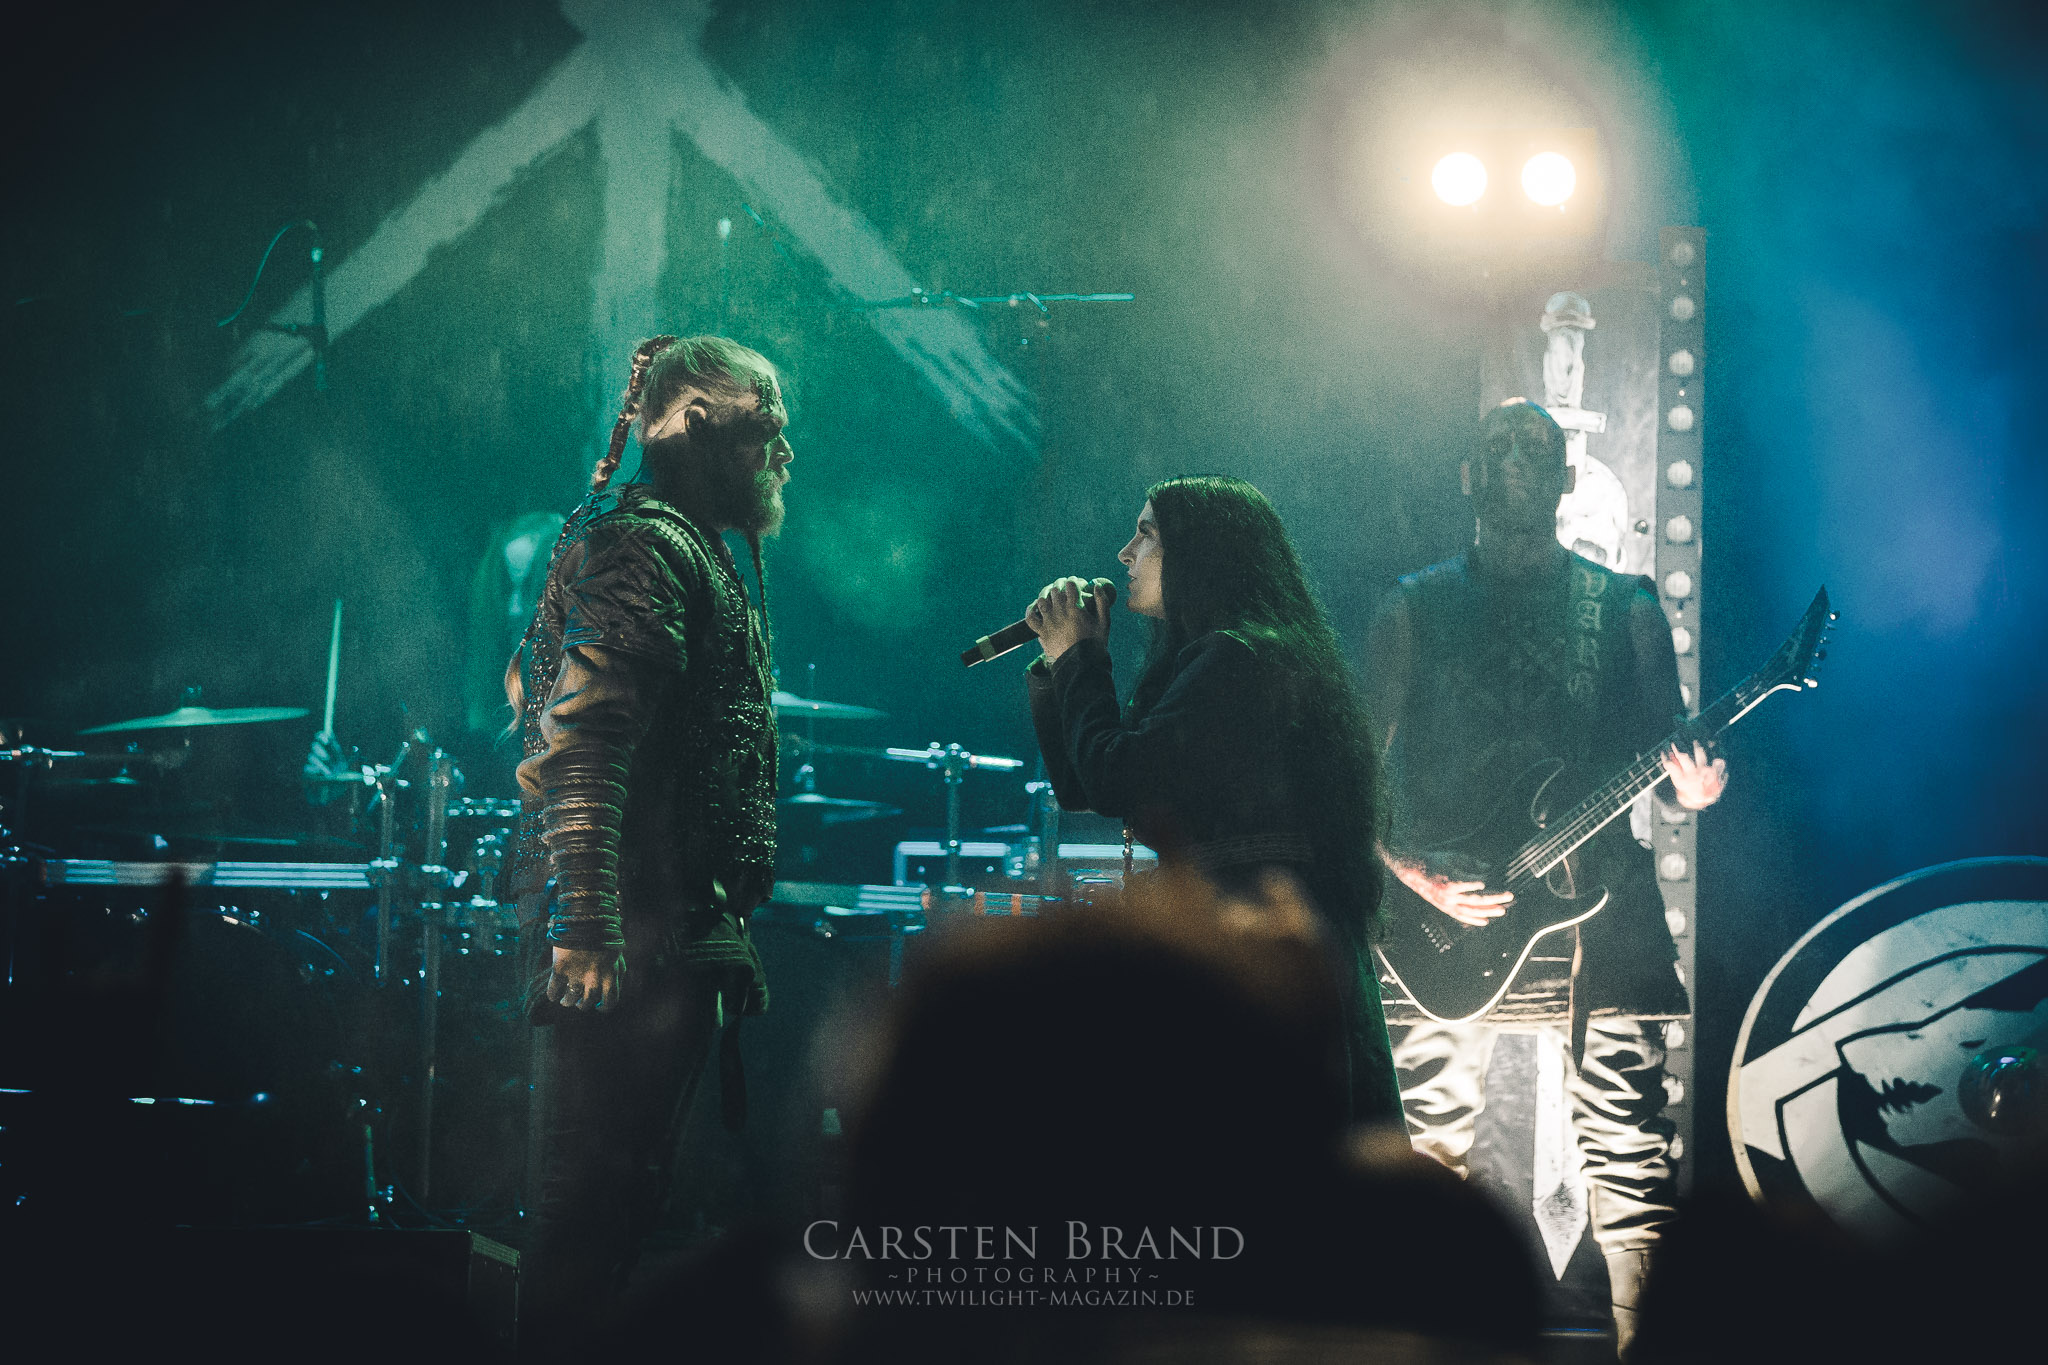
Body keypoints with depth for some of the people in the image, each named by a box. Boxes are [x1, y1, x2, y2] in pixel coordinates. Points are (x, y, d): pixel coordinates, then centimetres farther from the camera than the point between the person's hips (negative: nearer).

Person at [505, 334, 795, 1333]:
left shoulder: (691, 548, 23)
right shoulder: (647, 545, -11)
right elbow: (582, 742, -22)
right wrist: (585, 922, -30)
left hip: (679, 922, 11)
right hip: (640, 926, -11)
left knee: (622, 1180, 13)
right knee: (599, 1183, -10)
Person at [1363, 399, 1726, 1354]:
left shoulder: (1625, 611, 10)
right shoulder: (1417, 609, 8)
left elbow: (1663, 751, 11)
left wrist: (1688, 784, -13)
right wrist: (1416, 874, -8)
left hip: (1599, 901, 0)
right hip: (1449, 910, 0)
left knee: (1625, 1128, -5)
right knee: (1435, 1135, -2)